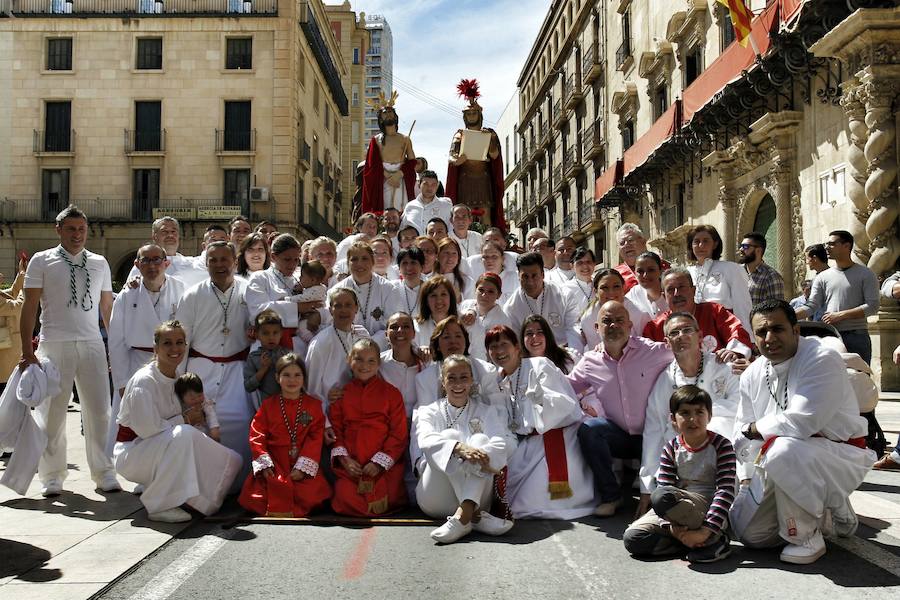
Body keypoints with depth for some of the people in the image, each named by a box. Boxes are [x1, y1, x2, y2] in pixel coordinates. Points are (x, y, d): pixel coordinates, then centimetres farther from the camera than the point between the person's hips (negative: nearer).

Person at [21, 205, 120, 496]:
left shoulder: (99, 263, 13)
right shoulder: (42, 261, 5)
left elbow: (108, 307, 15)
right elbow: (30, 306, 1)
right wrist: (27, 349, -6)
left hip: (92, 344, 2)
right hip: (54, 345, -2)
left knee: (99, 410, 2)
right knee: (52, 412, 3)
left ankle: (103, 472, 12)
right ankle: (52, 476, 15)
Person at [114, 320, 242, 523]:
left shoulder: (178, 378, 3)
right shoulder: (143, 381, -20)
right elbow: (147, 429, -25)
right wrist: (184, 419, -15)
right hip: (132, 453, -7)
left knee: (232, 460, -4)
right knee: (182, 434, -37)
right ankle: (159, 506, -24)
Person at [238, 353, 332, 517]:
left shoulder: (314, 405, 4)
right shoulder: (268, 405, 6)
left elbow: (315, 438, -3)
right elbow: (256, 435, 1)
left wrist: (302, 467, -13)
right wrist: (264, 465, -11)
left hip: (302, 466, 0)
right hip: (274, 465, 1)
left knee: (309, 495, -21)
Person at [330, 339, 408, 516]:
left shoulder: (391, 393, 5)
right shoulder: (341, 394, 12)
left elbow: (399, 434, 0)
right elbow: (335, 429, 8)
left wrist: (379, 462, -10)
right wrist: (343, 458, -8)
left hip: (384, 464, -1)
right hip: (350, 464, 1)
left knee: (385, 502, -18)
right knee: (346, 499, -19)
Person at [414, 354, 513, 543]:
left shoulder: (486, 411, 13)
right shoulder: (430, 412, 10)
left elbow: (501, 446, -7)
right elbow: (426, 440, -14)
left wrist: (477, 456, -31)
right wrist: (459, 448, -36)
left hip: (477, 496, 1)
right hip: (436, 502, -1)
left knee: (481, 439, -22)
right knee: (449, 435, -22)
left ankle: (462, 515, -41)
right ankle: (474, 516, -35)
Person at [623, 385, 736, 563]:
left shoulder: (721, 445, -8)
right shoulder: (671, 449, 3)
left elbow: (725, 491, -15)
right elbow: (664, 486, -5)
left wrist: (706, 531, -27)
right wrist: (672, 528, -23)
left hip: (709, 508, -5)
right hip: (677, 508, 5)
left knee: (661, 497, -33)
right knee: (632, 538, -17)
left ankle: (713, 539, -20)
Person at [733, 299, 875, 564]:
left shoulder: (822, 360, -22)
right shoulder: (753, 374, 1)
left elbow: (800, 423, -31)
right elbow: (742, 428, 10)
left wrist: (753, 430, -14)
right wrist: (744, 478, 3)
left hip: (841, 456, -7)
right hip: (795, 464, 8)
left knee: (783, 449, -39)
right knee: (751, 536, 5)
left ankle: (806, 537, -15)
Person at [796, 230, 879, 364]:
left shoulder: (865, 274, 1)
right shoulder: (822, 277, 10)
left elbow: (872, 306, -7)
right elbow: (811, 306, 3)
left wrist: (840, 315, -13)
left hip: (857, 337, -3)